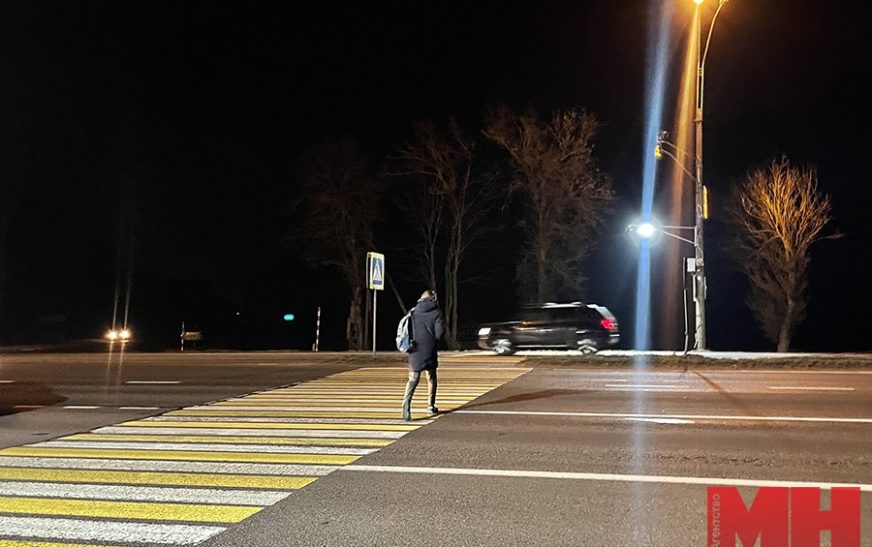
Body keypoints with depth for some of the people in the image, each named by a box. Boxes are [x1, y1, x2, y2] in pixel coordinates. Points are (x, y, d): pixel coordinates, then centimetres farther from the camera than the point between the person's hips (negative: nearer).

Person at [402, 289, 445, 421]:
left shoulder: (413, 311, 7)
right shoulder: (436, 312, -1)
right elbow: (440, 330, -8)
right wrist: (434, 343, 8)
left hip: (415, 351, 1)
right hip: (430, 351, -1)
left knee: (413, 378, 0)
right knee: (432, 378, 16)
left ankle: (407, 400, -26)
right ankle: (431, 406, 23)